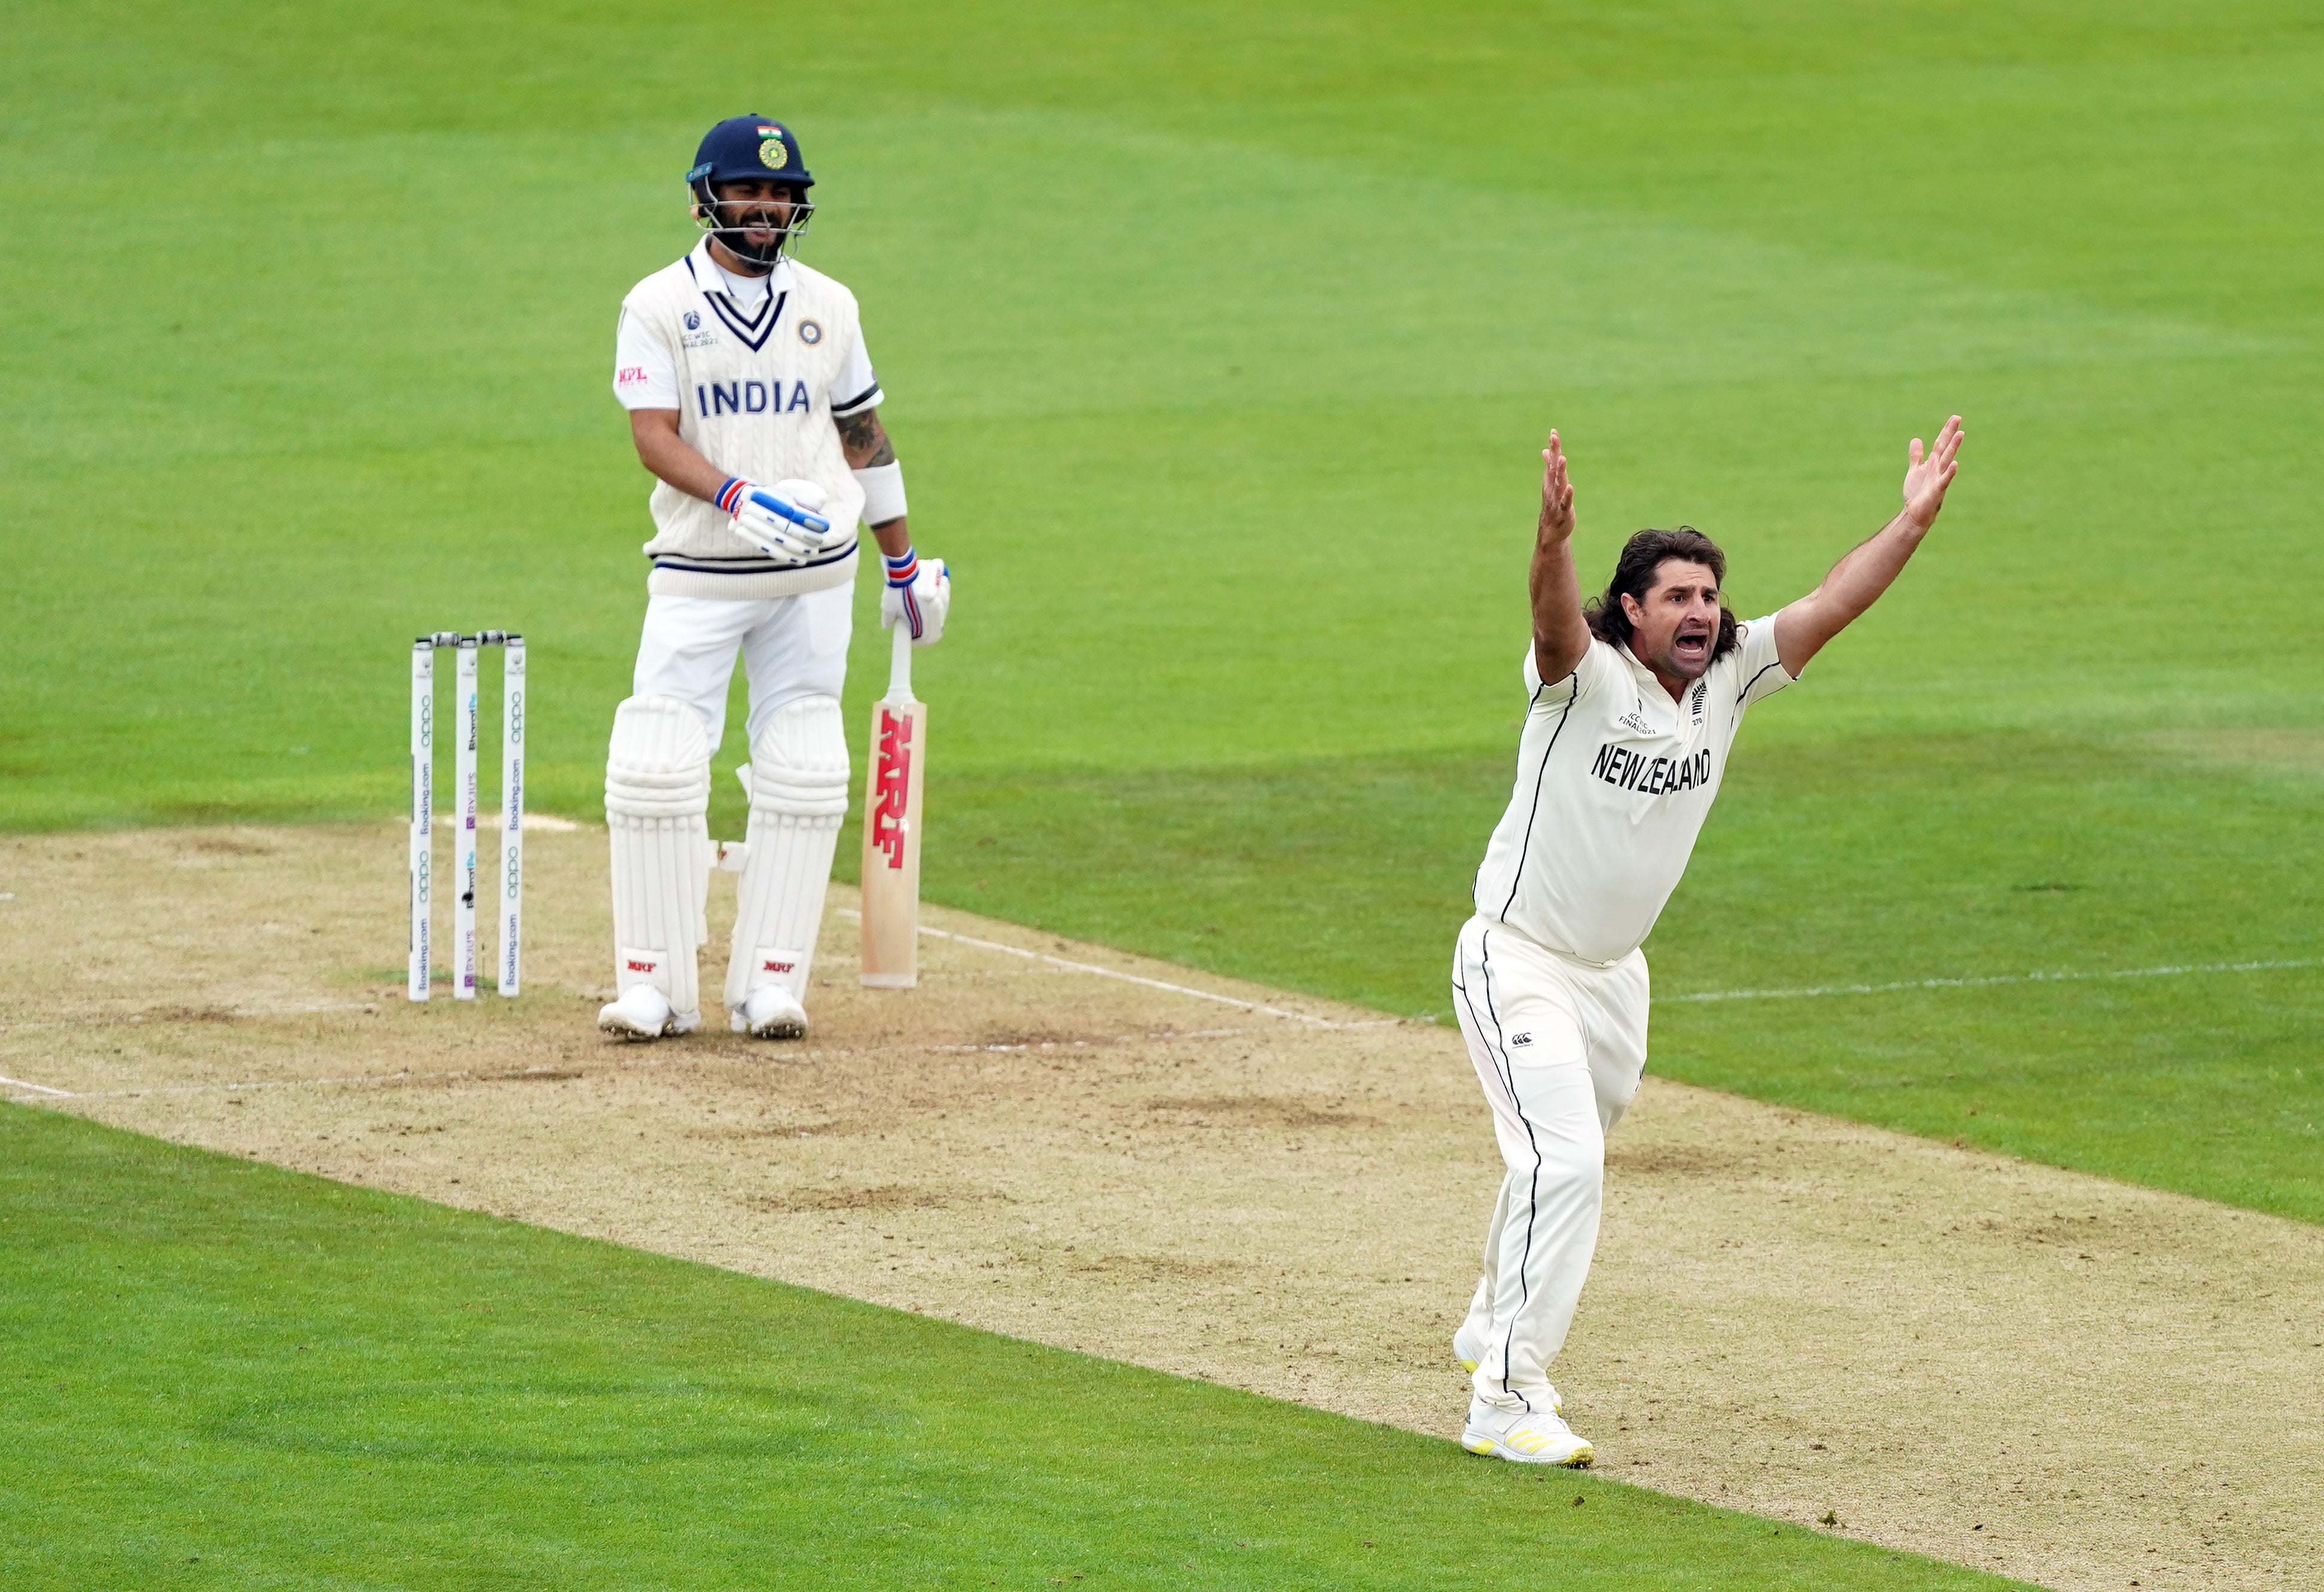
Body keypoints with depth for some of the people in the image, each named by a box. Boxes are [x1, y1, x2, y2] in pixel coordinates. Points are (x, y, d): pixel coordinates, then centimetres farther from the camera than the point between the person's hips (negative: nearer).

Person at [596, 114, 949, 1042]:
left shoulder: (827, 307, 9)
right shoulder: (659, 306, -2)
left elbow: (864, 436, 16)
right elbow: (654, 438, -13)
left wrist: (905, 563, 18)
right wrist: (736, 499, -30)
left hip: (814, 578, 3)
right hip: (698, 575, -3)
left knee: (803, 779, -1)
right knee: (654, 770, -11)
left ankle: (770, 982, 5)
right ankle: (656, 987, -3)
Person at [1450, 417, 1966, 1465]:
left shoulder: (1727, 680, -2)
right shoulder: (1586, 678, -19)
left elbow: (1830, 607, -8)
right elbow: (1554, 618, -41)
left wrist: (1915, 521, -20)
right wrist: (1554, 535, -62)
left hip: (1615, 974, 7)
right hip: (1518, 960, -7)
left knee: (1563, 1159, 22)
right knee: (1563, 1163, -19)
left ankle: (1494, 1332, 46)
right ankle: (1505, 1401, -15)